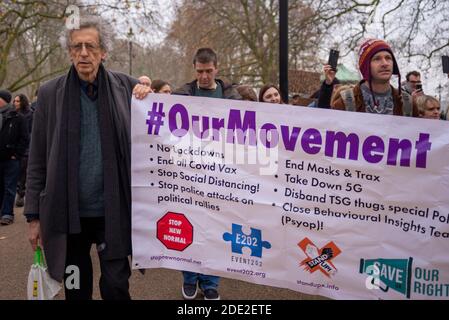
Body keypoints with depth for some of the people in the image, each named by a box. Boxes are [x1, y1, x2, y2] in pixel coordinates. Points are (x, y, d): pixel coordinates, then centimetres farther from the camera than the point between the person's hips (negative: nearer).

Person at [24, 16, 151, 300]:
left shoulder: (126, 87, -1)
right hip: (67, 213, 1)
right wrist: (34, 215, 0)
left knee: (116, 287, 6)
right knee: (76, 289, 15)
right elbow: (38, 160, 2)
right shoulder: (50, 93, -1)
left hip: (112, 212, -1)